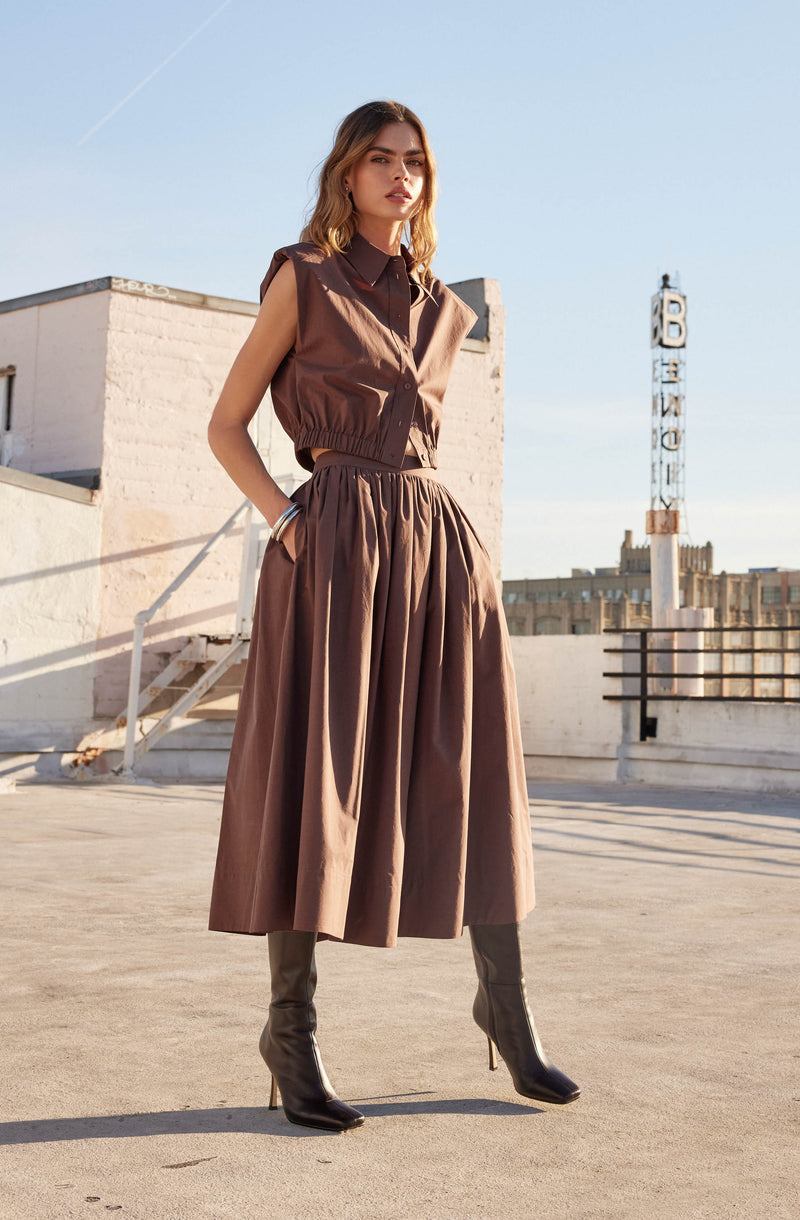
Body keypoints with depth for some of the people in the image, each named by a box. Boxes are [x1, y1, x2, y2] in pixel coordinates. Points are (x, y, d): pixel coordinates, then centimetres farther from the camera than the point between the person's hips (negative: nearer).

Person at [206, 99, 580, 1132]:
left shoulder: (445, 310, 18)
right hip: (336, 543, -5)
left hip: (438, 540, 5)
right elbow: (226, 426, 5)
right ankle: (290, 1028, 4)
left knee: (471, 775, 4)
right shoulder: (303, 281, 4)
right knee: (317, 773, -5)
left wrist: (411, 517, 13)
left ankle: (504, 1005, 16)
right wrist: (284, 519, -9)